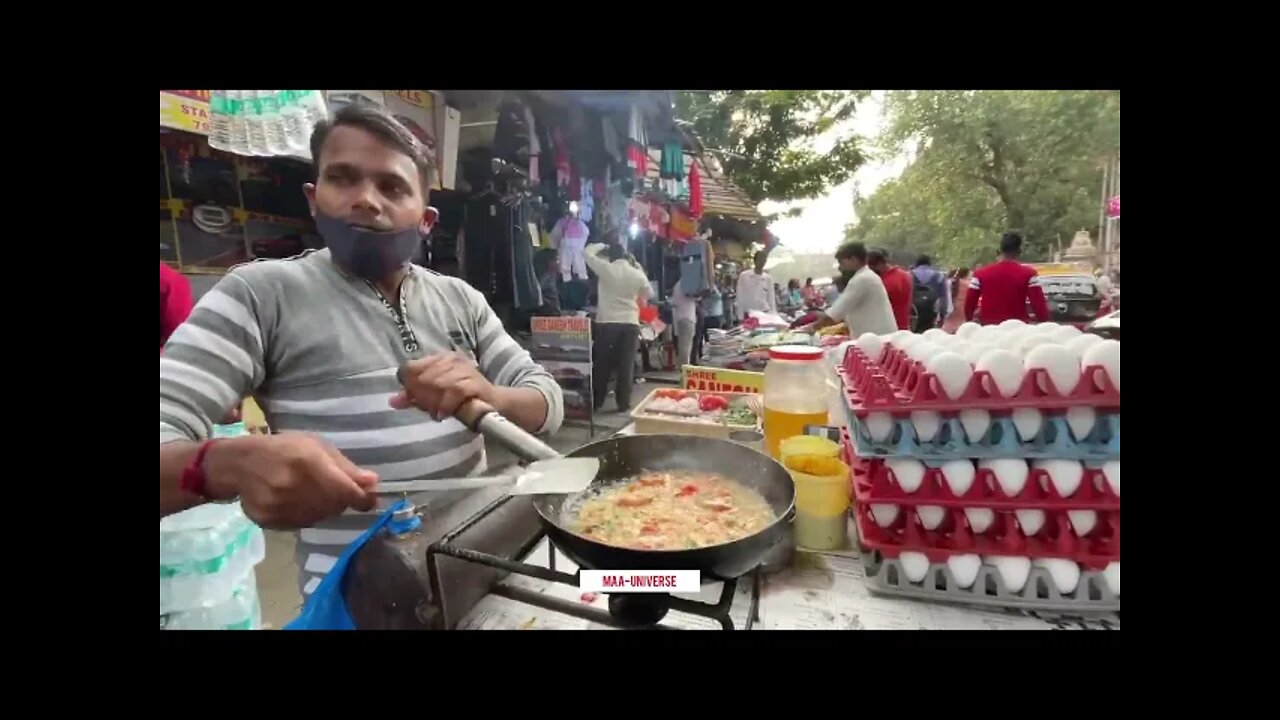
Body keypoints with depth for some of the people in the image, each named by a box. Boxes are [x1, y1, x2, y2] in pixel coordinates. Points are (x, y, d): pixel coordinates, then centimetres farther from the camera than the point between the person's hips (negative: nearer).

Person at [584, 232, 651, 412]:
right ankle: (623, 403, 7)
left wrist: (602, 245, 21)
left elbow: (588, 253, 8)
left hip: (606, 323, -2)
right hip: (631, 324, 2)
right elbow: (649, 294, 19)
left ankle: (597, 401, 16)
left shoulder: (606, 269, -5)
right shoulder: (638, 274, 4)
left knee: (602, 363, 8)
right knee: (626, 365, 4)